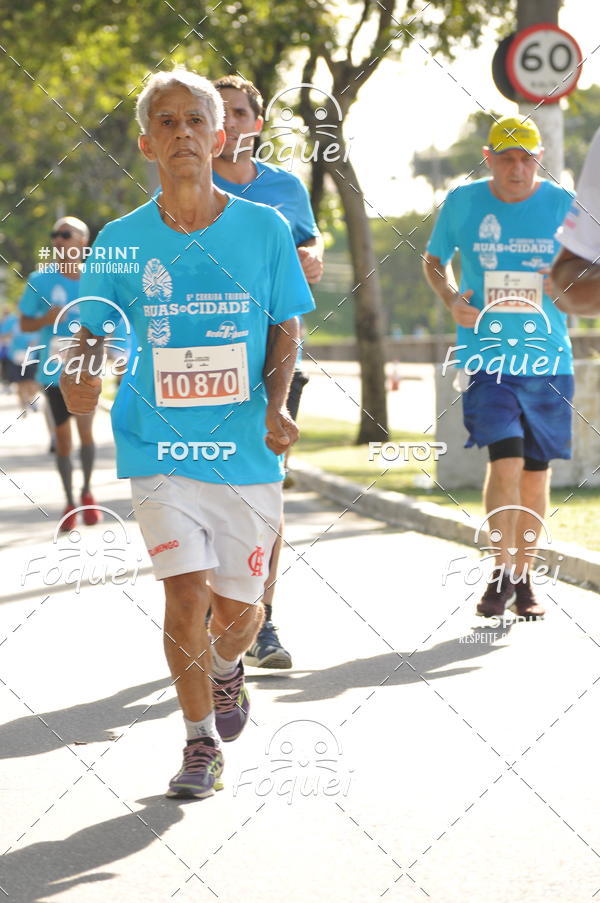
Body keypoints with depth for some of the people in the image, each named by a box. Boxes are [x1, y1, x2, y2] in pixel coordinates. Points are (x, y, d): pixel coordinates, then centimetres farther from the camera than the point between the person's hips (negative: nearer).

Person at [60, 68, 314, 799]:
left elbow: (285, 328, 6)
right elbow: (92, 331, 5)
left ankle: (226, 670, 44)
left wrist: (276, 407, -9)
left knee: (236, 606, 7)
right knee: (185, 591, -12)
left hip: (245, 449, 1)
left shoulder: (264, 229, -2)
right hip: (159, 446, -1)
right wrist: (80, 374, -17)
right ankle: (201, 741, 8)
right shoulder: (123, 240, -1)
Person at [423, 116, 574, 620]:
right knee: (506, 462, -16)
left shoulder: (562, 205, 0)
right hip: (486, 357, -1)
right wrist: (451, 300, -4)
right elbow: (434, 261, 15)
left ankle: (524, 579, 23)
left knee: (536, 473, 8)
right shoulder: (462, 203, 0)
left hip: (547, 360, 2)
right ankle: (501, 574, -2)